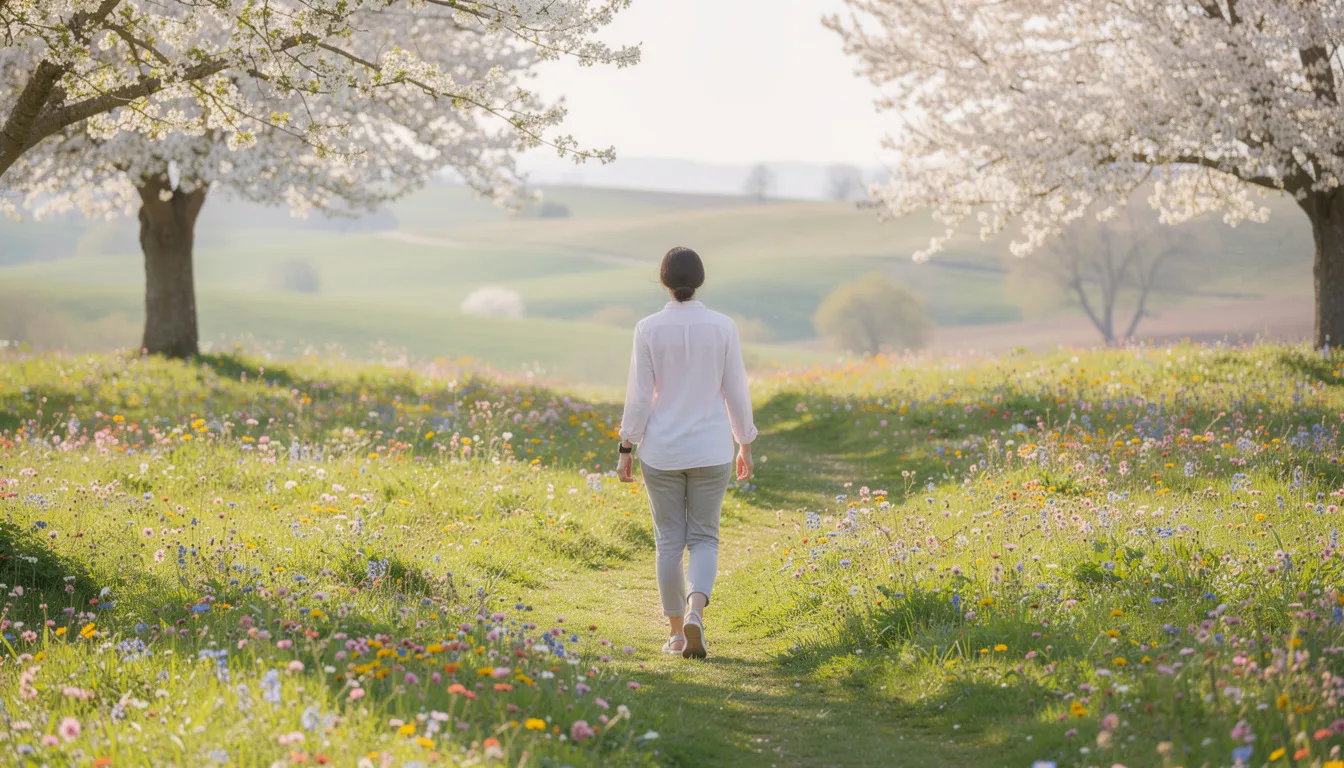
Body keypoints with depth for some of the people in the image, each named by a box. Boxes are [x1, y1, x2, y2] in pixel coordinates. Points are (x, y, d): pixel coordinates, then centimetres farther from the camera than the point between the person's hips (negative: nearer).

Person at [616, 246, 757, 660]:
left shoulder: (649, 329, -8)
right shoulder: (723, 327, -6)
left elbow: (639, 394, -8)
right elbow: (736, 391, -1)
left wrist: (625, 449, 1)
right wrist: (745, 446, 10)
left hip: (661, 450, 0)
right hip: (711, 450, 0)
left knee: (669, 541, 12)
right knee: (704, 539, 9)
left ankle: (676, 632, 16)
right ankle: (695, 613, -17)